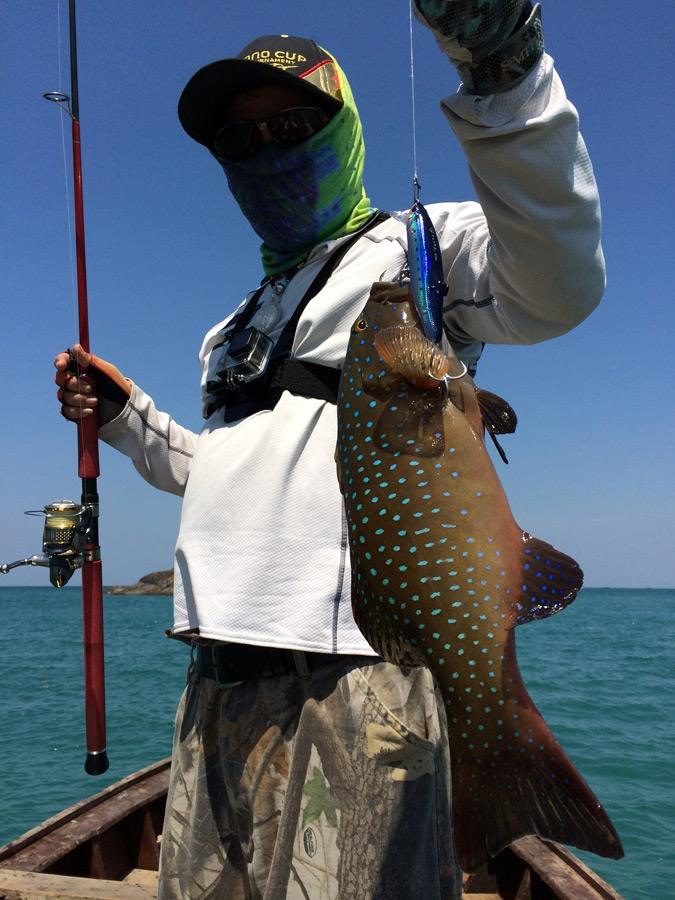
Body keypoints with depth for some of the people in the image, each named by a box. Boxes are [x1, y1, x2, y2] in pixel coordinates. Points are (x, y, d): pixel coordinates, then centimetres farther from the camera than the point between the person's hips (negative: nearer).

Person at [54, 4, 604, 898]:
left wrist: (505, 74, -31)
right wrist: (124, 414, 19)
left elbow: (555, 287, -20)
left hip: (358, 667, -7)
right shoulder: (243, 324, 26)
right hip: (222, 674, 8)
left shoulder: (417, 246, 3)